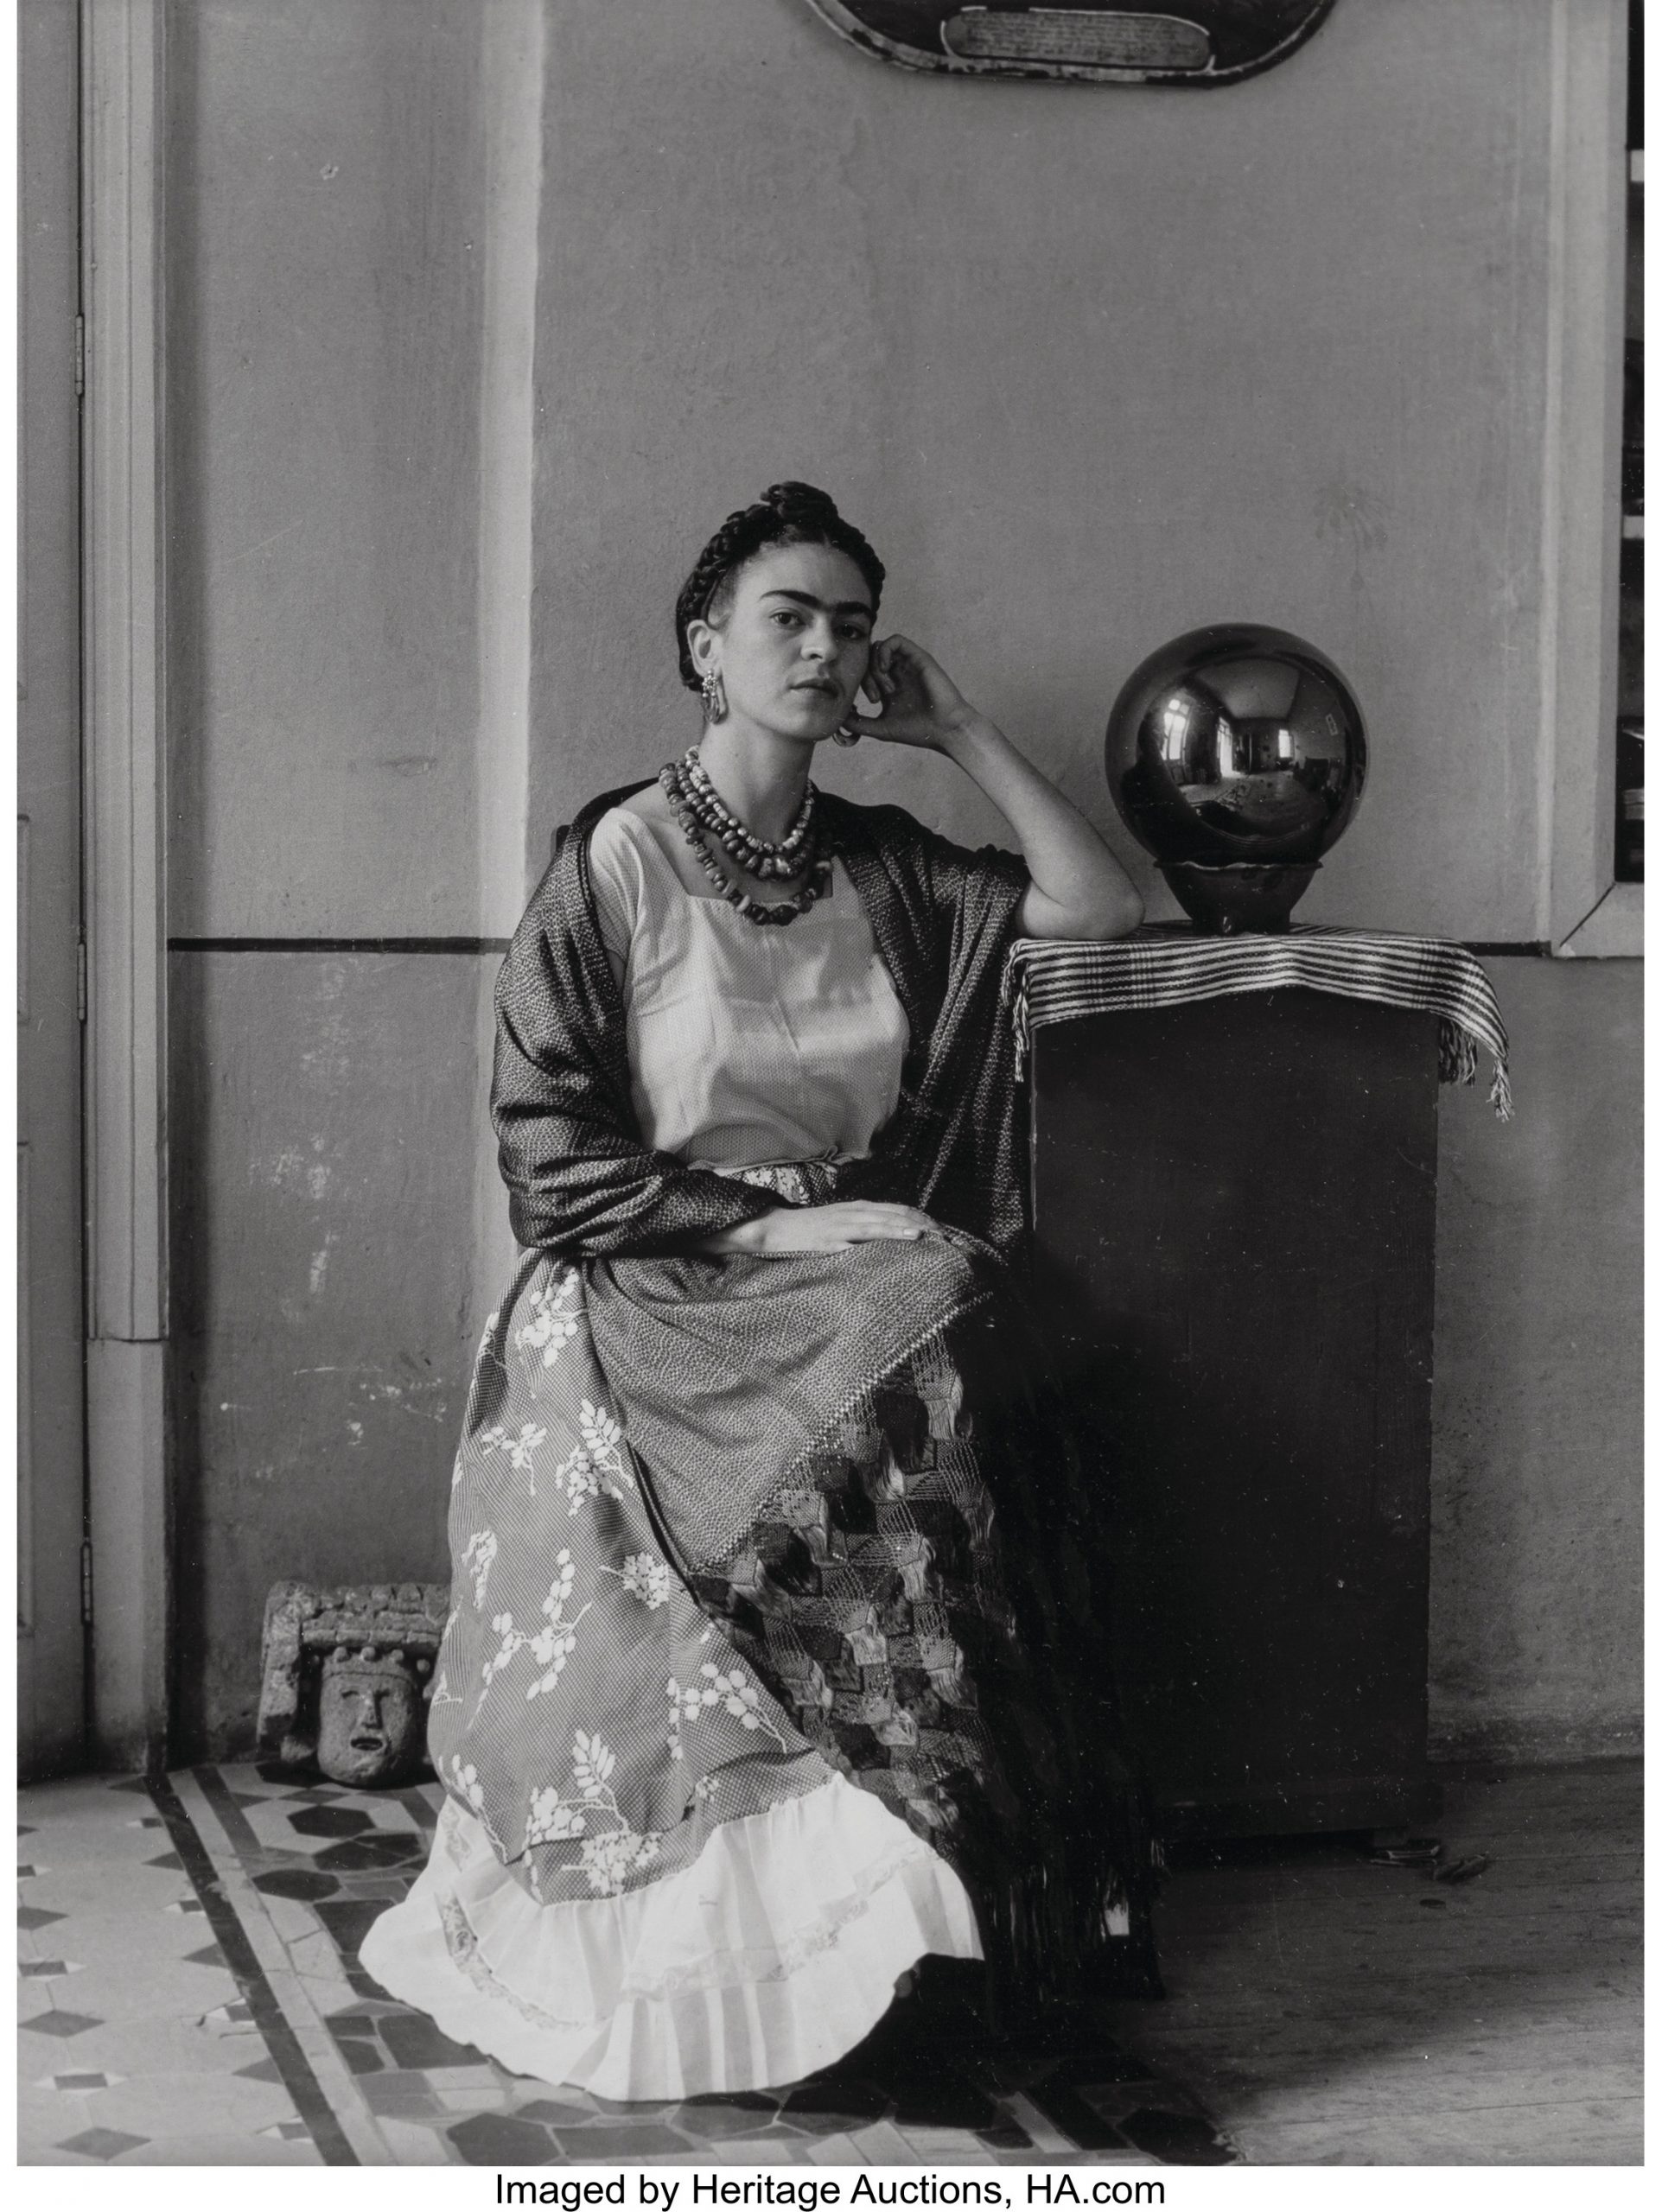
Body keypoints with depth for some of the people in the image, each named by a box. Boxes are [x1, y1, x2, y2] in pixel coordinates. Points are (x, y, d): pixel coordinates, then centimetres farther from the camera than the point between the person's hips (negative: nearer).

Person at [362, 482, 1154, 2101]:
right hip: (648, 1306, -4)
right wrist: (782, 1226, -14)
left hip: (862, 1294, 5)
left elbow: (1102, 908, 12)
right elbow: (552, 1160, -6)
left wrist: (959, 732, 10)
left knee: (954, 1321, -30)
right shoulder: (614, 862, -1)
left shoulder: (886, 871, 14)